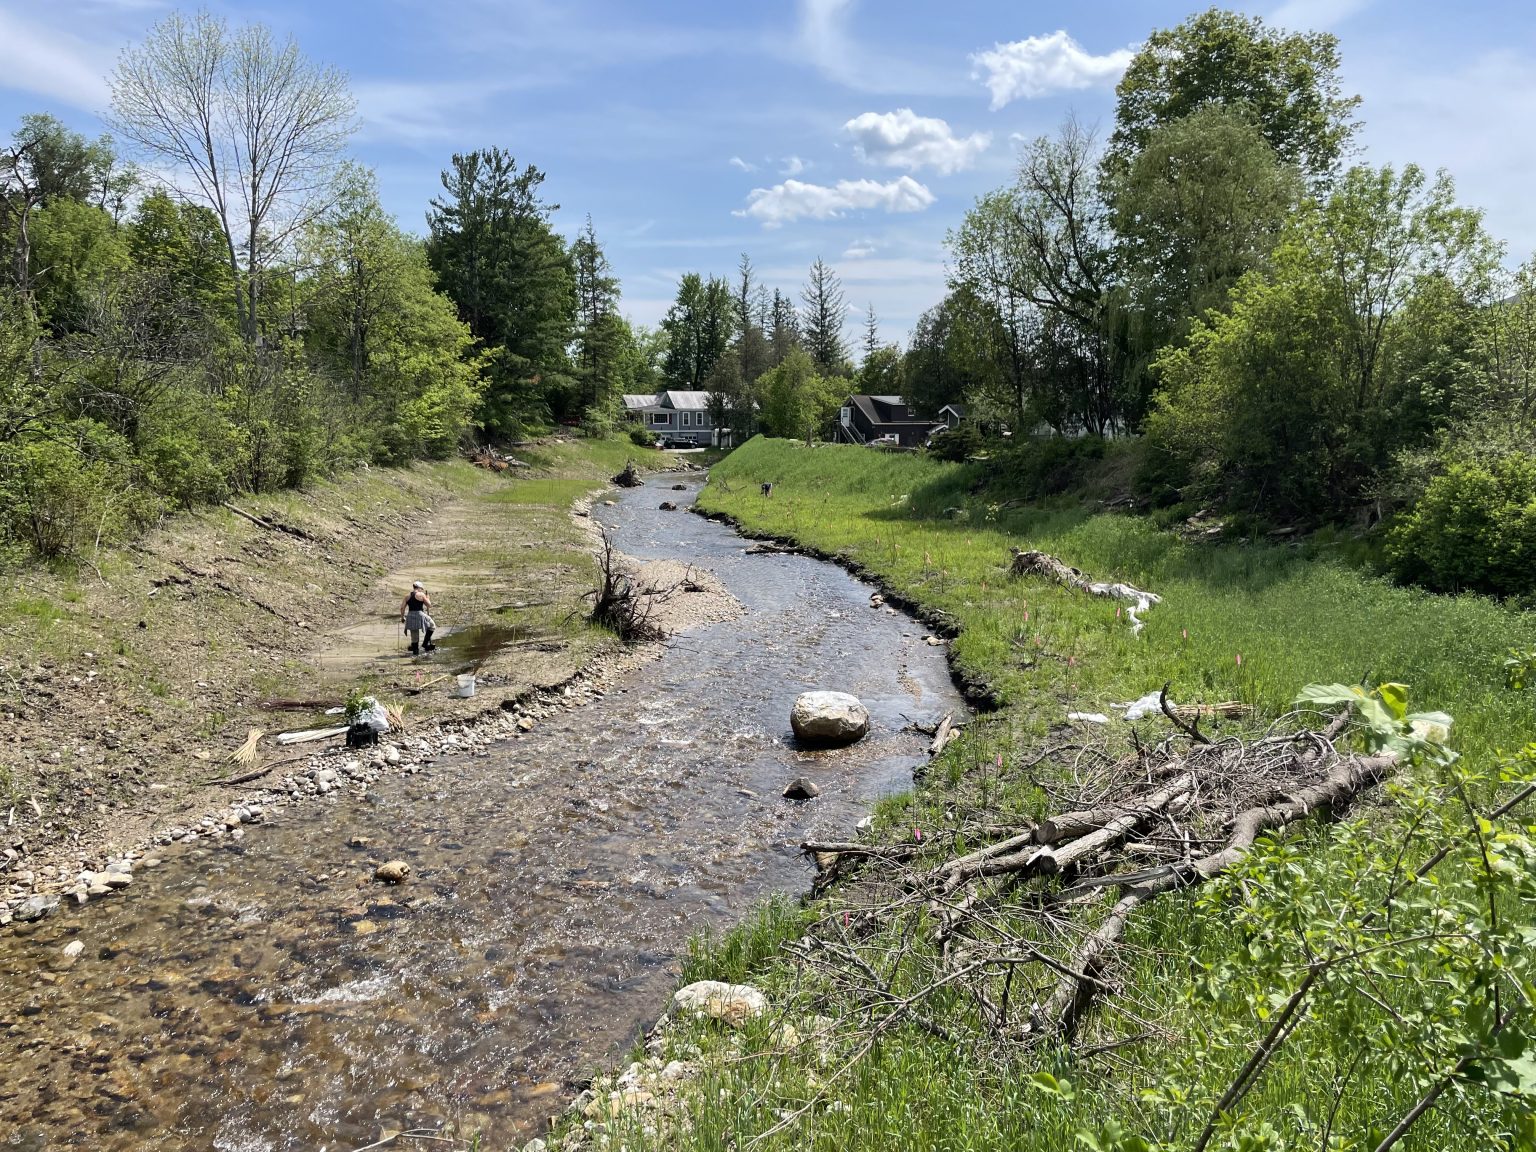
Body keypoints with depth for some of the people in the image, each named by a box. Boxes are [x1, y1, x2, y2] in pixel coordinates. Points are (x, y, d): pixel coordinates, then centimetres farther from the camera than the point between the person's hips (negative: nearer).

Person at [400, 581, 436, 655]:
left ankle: (415, 650, 15)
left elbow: (402, 607, 7)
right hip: (419, 615, -5)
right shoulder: (421, 594, -4)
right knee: (432, 625, 16)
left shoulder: (407, 595, 11)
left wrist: (402, 617, 16)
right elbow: (429, 605, 1)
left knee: (414, 635, 13)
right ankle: (425, 643, 10)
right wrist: (428, 598, 19)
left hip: (410, 616, 5)